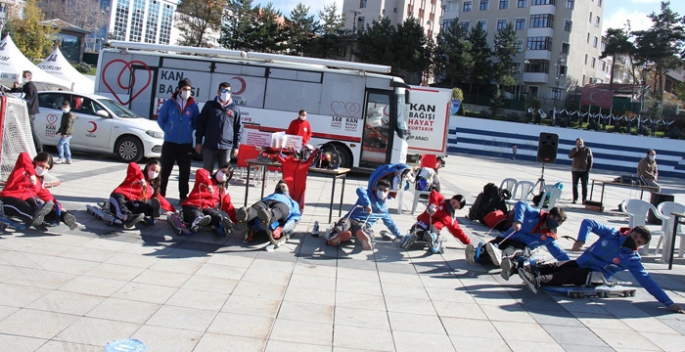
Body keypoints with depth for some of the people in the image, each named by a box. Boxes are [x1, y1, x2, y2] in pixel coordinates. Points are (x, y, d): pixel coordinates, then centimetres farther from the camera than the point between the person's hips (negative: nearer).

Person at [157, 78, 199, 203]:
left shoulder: (193, 106, 0)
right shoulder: (169, 103, -2)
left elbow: (196, 123, 10)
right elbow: (161, 119, 7)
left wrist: (188, 131, 3)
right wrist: (168, 131, 6)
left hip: (186, 144, 1)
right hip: (169, 142, -1)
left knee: (185, 172, 6)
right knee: (165, 171, 4)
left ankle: (183, 196, 14)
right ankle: (160, 195, 12)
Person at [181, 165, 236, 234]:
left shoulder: (224, 191, 27)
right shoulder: (207, 178, 15)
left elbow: (229, 207, 25)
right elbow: (200, 172, -10)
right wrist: (208, 184, -26)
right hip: (192, 205, -2)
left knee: (215, 215, -36)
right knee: (197, 215, -40)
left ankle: (223, 224, -70)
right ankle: (197, 222, -77)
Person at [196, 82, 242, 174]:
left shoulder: (235, 108, 6)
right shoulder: (209, 105, 4)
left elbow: (238, 128, 9)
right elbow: (200, 123, 6)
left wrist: (236, 146, 4)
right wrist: (198, 142, 1)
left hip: (226, 147, 1)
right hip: (209, 145, 0)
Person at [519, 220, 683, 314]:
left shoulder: (632, 259, -1)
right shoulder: (612, 233, 3)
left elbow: (646, 280, -2)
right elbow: (588, 222, -1)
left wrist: (668, 302, -6)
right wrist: (581, 240, -18)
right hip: (581, 262, 4)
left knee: (564, 276, -31)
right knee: (556, 266, -21)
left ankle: (538, 281, -50)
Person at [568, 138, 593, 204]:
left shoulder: (587, 150, 4)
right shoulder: (574, 149, 5)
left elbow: (590, 160, 5)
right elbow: (570, 156, -12)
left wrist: (589, 169, -4)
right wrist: (575, 150, -21)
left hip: (584, 171, -1)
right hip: (575, 170, 1)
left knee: (584, 186, -2)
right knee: (575, 185, 1)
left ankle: (584, 200, 3)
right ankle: (575, 199, 8)